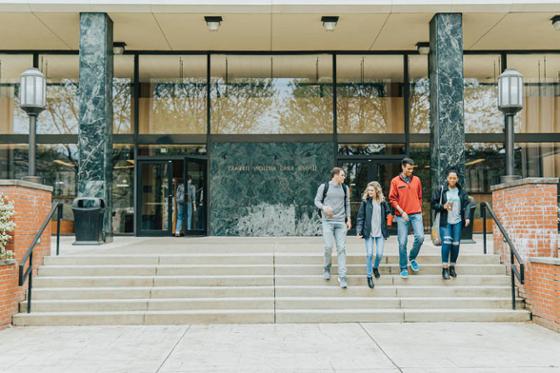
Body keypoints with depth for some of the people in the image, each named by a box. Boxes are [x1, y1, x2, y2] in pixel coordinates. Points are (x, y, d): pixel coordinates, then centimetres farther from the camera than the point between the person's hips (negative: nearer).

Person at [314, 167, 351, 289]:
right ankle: (326, 269, 18)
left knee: (341, 248, -3)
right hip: (327, 221, -3)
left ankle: (342, 277, -3)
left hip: (341, 222, 3)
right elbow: (317, 201, 4)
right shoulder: (324, 186, 0)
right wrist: (324, 207, -17)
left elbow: (347, 204, 16)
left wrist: (348, 219, 10)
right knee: (328, 247, -10)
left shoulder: (345, 188, 11)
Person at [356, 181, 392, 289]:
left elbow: (388, 214, 16)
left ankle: (375, 267, 33)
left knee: (379, 254, 1)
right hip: (369, 232, -2)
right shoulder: (365, 201, -2)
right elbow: (360, 217, -3)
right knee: (369, 254, -4)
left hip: (380, 232, 2)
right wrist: (359, 230, -9)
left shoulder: (383, 202, 4)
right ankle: (369, 276, 10)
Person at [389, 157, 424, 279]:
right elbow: (392, 199, -2)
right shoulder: (395, 181, 1)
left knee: (420, 237, -11)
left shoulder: (416, 180, 10)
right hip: (402, 215, -2)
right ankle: (404, 268, 9)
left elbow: (419, 197, 16)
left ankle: (412, 258, 15)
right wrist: (402, 212, -9)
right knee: (402, 242, -2)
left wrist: (419, 209, 9)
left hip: (416, 214, 2)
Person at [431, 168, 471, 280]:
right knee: (446, 242, -15)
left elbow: (466, 205, 4)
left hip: (457, 222, 3)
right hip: (445, 222, -3)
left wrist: (467, 217, -10)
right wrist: (443, 207, -15)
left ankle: (452, 267, 18)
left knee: (456, 244, 1)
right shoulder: (441, 190, 0)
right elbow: (433, 204, 2)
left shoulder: (461, 191, 8)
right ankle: (445, 268, -9)